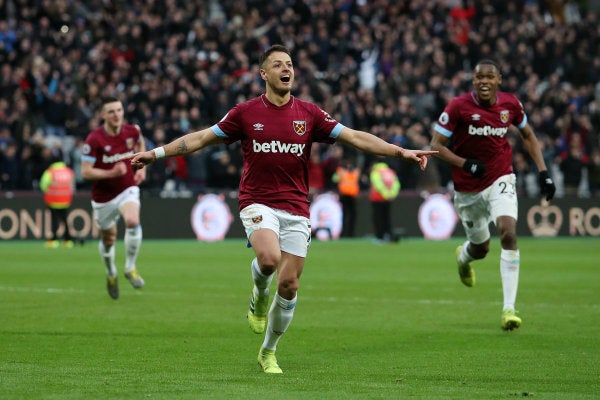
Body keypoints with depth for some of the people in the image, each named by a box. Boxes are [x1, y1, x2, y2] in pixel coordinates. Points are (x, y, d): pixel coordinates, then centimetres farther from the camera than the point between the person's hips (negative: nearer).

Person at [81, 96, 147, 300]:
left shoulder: (132, 131, -8)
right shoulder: (94, 139, -20)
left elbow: (140, 143, 18)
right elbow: (85, 172, -21)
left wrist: (142, 167, 5)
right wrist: (111, 173, -33)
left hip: (128, 189, 1)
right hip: (103, 197, -1)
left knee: (133, 222, -29)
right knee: (108, 239, 14)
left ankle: (130, 268, -11)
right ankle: (111, 274, 45)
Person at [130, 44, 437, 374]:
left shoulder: (309, 114, 4)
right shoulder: (246, 113, 1)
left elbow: (355, 137, 2)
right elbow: (202, 137, 8)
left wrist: (402, 152, -7)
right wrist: (156, 153, 4)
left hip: (295, 208, 2)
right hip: (258, 204, -2)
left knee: (289, 285, -1)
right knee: (269, 258, -32)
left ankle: (268, 352, 20)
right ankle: (259, 297, 4)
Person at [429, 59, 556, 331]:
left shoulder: (510, 104, -5)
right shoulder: (458, 107, -15)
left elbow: (528, 136, 12)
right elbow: (436, 145, -13)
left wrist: (543, 171, 5)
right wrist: (466, 164, -27)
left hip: (500, 181, 1)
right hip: (467, 189, -1)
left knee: (509, 234, -22)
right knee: (480, 248, 13)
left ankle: (509, 309, -19)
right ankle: (463, 256, 56)